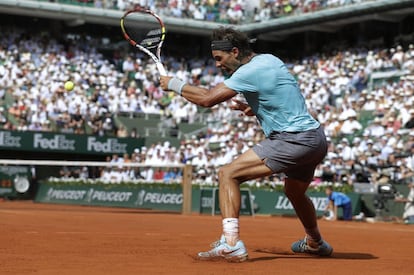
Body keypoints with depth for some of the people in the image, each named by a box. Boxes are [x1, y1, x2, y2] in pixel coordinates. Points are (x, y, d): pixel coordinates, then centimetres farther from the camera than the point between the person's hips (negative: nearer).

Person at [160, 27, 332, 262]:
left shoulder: (251, 71, -14)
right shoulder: (269, 59, 13)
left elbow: (207, 98, -19)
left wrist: (174, 84, -5)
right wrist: (248, 108, 15)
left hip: (293, 140, -10)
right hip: (317, 139, 10)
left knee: (228, 174, -14)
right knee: (295, 192, 35)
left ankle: (231, 244, -24)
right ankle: (316, 243, 57)